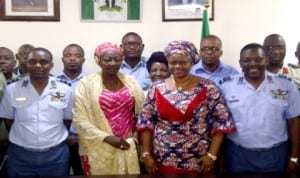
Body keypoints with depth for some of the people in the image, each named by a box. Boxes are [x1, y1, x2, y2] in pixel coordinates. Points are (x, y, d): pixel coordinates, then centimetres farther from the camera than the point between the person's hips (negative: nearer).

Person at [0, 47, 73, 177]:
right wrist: (23, 138, 7)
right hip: (19, 155, 0)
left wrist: (54, 139, 8)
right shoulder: (11, 89, -4)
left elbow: (67, 120, 6)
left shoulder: (65, 90, -4)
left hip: (56, 155, 0)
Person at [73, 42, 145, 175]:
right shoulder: (86, 83, -5)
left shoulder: (131, 82, 5)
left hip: (128, 147, 3)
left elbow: (141, 112, 10)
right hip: (99, 150, -3)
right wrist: (106, 137, -16)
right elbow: (80, 120, -8)